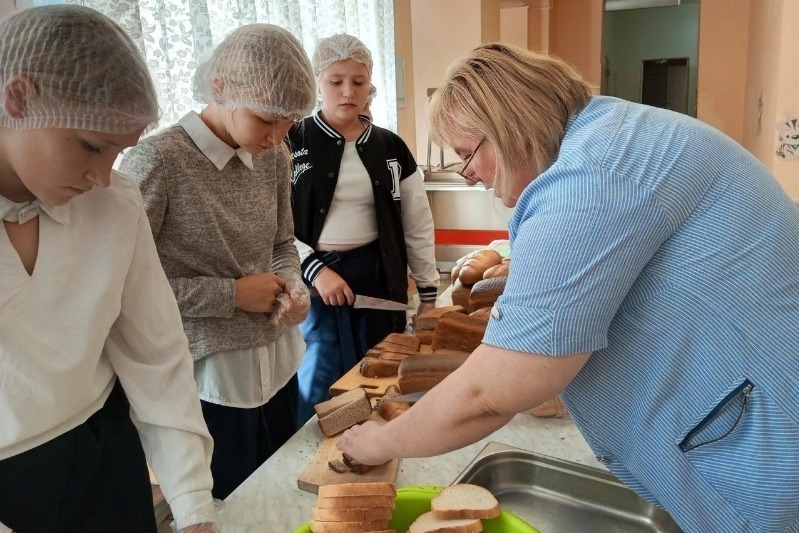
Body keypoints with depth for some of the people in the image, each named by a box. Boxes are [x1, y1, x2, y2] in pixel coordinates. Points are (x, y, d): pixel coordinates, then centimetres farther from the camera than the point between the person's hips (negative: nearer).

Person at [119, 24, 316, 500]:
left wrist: (293, 285, -8)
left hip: (278, 365, 6)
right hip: (207, 376, -5)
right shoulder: (158, 161, -18)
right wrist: (232, 294, -18)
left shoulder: (275, 157, 1)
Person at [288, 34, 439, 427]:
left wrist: (428, 294, 9)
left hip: (378, 277, 3)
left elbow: (418, 225, 9)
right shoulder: (292, 144, -3)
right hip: (312, 279, -3)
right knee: (321, 387, -1)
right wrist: (315, 270, -16)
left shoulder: (390, 147, 6)